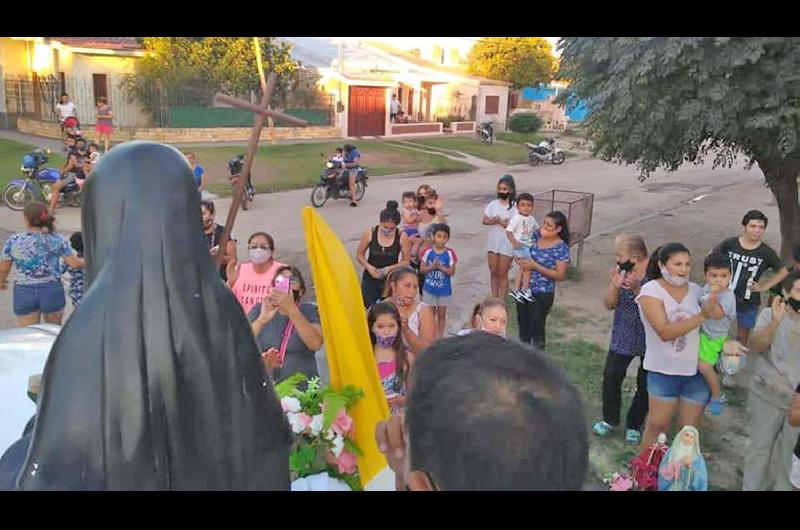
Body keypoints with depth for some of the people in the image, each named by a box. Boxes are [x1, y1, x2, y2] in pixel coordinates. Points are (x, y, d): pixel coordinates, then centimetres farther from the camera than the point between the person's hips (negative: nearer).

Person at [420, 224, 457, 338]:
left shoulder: (450, 253, -11)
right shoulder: (428, 251, -9)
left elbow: (452, 272, -10)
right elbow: (422, 269, -7)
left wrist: (441, 267, -23)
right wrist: (432, 266, -23)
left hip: (444, 290, 0)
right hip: (429, 289, 0)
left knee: (441, 314, 13)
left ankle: (440, 337, 25)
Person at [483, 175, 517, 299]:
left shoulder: (514, 206, -12)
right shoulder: (493, 204, 2)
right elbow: (485, 220, -3)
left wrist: (499, 221, -18)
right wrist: (500, 221, -17)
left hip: (506, 245, -4)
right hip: (493, 243, 4)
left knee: (502, 275, 3)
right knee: (493, 273, 12)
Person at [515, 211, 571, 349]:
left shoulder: (561, 248, -16)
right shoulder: (535, 235, -1)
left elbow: (560, 276, -18)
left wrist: (535, 266, -23)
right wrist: (519, 259, -9)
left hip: (542, 294, -6)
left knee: (537, 328, 5)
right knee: (522, 323, 20)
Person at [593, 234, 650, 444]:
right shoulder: (622, 271, -6)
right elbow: (609, 304, -3)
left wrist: (637, 288, -33)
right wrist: (615, 286, -21)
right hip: (623, 337, 3)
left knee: (645, 385, 11)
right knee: (611, 377, 3)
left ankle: (634, 424, 32)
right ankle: (610, 419, 26)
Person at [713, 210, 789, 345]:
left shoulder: (766, 252, -9)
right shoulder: (729, 244, -11)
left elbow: (784, 271, 5)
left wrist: (765, 286, -3)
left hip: (748, 303, 0)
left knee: (742, 338, 14)